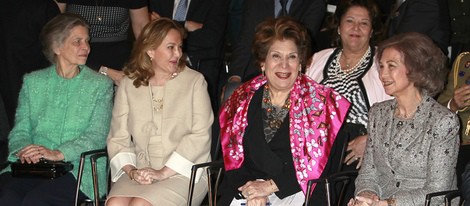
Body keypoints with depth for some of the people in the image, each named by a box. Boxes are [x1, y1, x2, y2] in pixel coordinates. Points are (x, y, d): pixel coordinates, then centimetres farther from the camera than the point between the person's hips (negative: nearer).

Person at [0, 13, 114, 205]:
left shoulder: (100, 85, 8)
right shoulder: (32, 82, 17)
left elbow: (97, 137, -4)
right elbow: (20, 130, 12)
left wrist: (57, 154, -19)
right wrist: (25, 150, -12)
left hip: (79, 169, -2)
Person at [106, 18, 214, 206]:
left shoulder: (194, 81, 3)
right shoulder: (129, 85, 11)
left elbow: (200, 135, -6)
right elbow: (118, 137, 8)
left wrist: (164, 172, -14)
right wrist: (131, 170, -11)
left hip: (185, 172, -3)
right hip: (141, 172, 3)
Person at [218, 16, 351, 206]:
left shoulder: (320, 101, 2)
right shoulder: (243, 98, 11)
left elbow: (319, 164, -4)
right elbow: (231, 156, 7)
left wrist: (271, 186, -9)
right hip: (247, 190, 3)